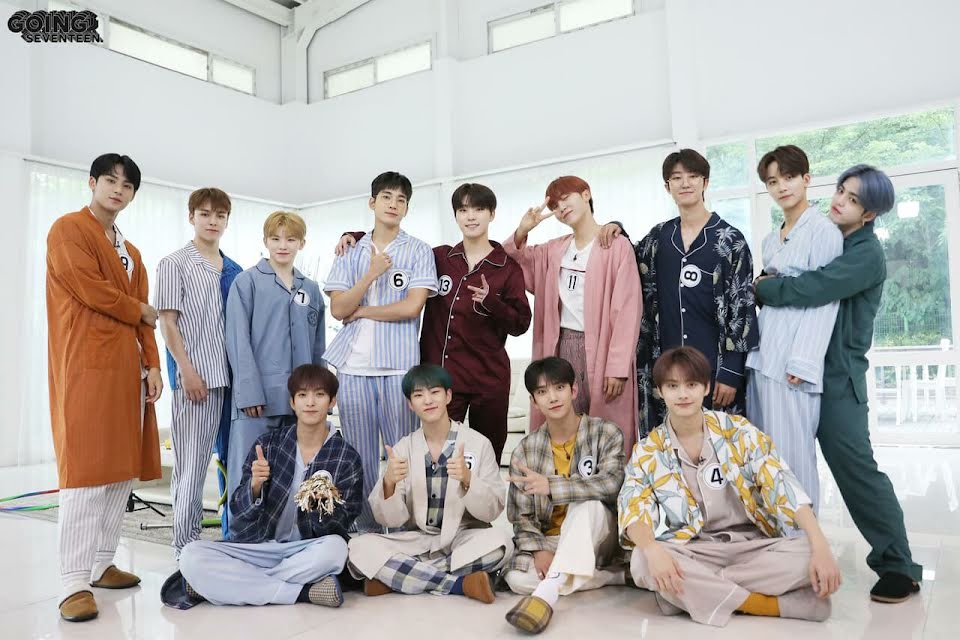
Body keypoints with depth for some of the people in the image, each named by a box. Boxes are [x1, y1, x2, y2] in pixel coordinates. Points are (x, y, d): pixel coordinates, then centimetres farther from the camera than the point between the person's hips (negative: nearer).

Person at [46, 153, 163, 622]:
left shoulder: (130, 251, 22)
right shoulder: (68, 230, 0)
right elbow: (91, 290, -12)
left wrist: (152, 364, 6)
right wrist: (142, 311, 2)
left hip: (127, 368, 8)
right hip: (86, 367, -7)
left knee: (122, 470, 7)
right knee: (85, 473, -11)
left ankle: (102, 565, 17)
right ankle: (74, 584, -7)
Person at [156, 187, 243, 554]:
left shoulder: (235, 272, 16)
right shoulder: (175, 265, 2)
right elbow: (167, 322, -4)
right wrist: (187, 370, -12)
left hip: (230, 374, 5)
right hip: (194, 375, -5)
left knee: (232, 456, 10)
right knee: (191, 462, -3)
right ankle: (184, 546, 6)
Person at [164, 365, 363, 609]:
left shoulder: (347, 458, -2)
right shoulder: (268, 444, 2)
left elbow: (338, 528, -4)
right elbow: (240, 511, -1)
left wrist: (329, 504, -26)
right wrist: (255, 485, -22)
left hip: (307, 553, -1)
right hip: (257, 547, 2)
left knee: (335, 547, -35)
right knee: (191, 556, -23)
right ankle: (304, 592, -22)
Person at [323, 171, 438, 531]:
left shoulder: (418, 251, 5)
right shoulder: (351, 253, 12)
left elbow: (412, 306, -7)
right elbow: (338, 309, 3)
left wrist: (361, 311, -1)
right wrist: (371, 274, -8)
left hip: (399, 365, -2)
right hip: (353, 366, 3)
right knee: (359, 453, 7)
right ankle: (366, 530, 20)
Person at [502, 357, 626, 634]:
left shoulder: (606, 433, -6)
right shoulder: (525, 450, -1)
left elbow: (611, 484, -24)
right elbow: (521, 515, -1)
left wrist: (552, 486, -32)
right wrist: (539, 550, -20)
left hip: (599, 538, -3)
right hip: (550, 541, 3)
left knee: (589, 504, -34)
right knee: (516, 577, -27)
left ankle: (547, 592, -42)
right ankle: (615, 574, -19)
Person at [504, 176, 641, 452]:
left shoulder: (617, 246, -5)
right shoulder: (555, 249, 13)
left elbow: (627, 309, -10)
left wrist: (618, 367, -15)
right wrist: (521, 232, 1)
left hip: (600, 347, -5)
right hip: (562, 346, 5)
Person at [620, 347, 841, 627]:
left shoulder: (739, 431, -2)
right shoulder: (647, 452, -1)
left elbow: (782, 486, -10)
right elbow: (632, 509, -13)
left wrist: (820, 547, -24)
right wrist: (652, 550, -35)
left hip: (752, 544, 0)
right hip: (693, 551, 0)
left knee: (807, 554, -29)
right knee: (642, 561, -32)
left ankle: (692, 593, -20)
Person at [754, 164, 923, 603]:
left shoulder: (866, 254, -10)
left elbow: (811, 289, -24)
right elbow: (800, 286, 12)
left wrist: (761, 288, -10)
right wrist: (767, 288, -10)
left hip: (838, 375, -7)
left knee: (855, 467, -5)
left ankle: (898, 566, 9)